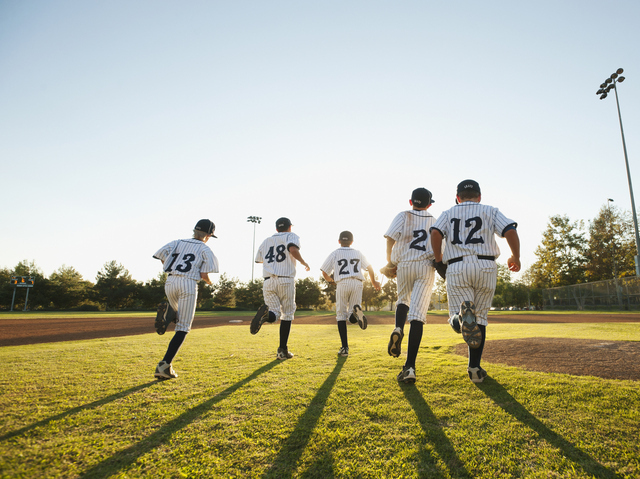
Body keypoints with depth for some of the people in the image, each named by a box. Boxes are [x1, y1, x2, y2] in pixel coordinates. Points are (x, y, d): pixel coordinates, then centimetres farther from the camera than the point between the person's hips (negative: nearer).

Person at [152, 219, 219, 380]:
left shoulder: (178, 242, 18)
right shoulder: (205, 249, 6)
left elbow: (161, 254, 4)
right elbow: (203, 274, -4)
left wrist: (172, 271, 17)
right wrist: (208, 281, 18)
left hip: (170, 282, 5)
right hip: (188, 284, -5)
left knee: (179, 316, 30)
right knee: (183, 328, 1)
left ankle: (167, 312, -6)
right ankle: (165, 365, -12)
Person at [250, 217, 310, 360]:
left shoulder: (266, 241, 21)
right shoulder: (292, 236, 7)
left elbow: (258, 259, 31)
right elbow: (293, 249, -16)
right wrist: (303, 262, -2)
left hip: (268, 282, 3)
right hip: (286, 281, -3)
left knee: (274, 314, 1)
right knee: (287, 314, 10)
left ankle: (266, 313, -37)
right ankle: (283, 350, 8)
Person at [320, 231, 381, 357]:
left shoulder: (335, 254, 12)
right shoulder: (358, 253, 20)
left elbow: (325, 272, 10)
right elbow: (369, 267, 19)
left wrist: (329, 279, 32)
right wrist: (374, 282, 32)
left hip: (342, 284, -2)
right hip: (357, 283, 2)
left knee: (341, 315, 6)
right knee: (351, 317, 8)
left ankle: (345, 347, -3)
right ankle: (356, 311, -31)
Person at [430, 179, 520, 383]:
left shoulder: (448, 213, 16)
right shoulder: (490, 211, 15)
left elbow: (435, 233, -3)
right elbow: (511, 231, -1)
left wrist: (438, 258, 11)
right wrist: (516, 258, 13)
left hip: (456, 268, 0)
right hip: (486, 267, 1)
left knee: (455, 318, 2)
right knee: (480, 317, 12)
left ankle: (462, 315, -36)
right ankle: (475, 369, 10)